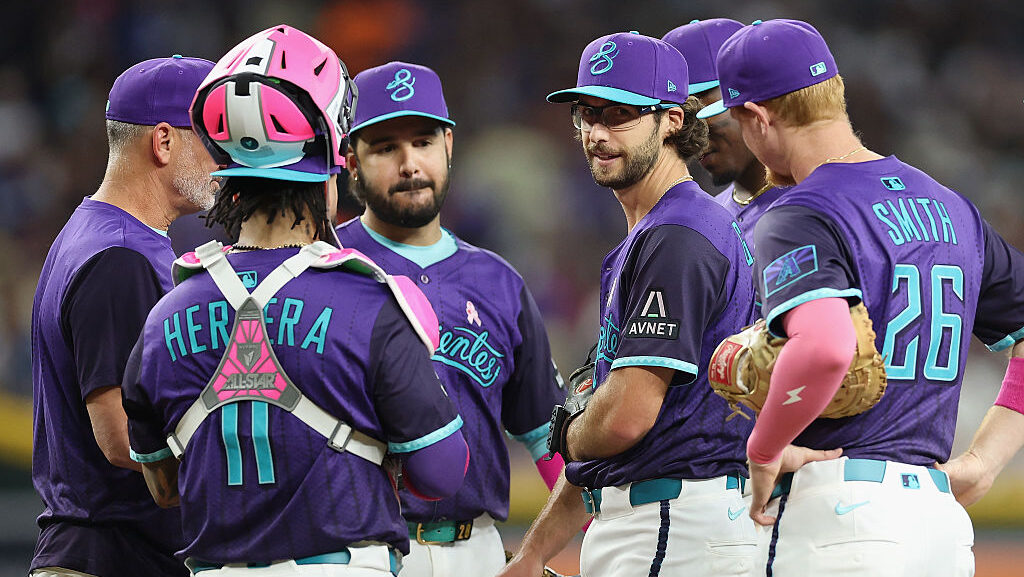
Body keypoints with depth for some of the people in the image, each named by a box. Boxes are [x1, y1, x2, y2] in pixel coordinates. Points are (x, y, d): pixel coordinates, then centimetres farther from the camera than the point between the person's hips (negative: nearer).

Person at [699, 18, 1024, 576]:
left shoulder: (797, 220, -10)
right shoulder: (951, 209, 16)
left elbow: (825, 347, -30)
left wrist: (763, 451, -15)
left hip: (842, 511, -8)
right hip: (943, 517, 8)